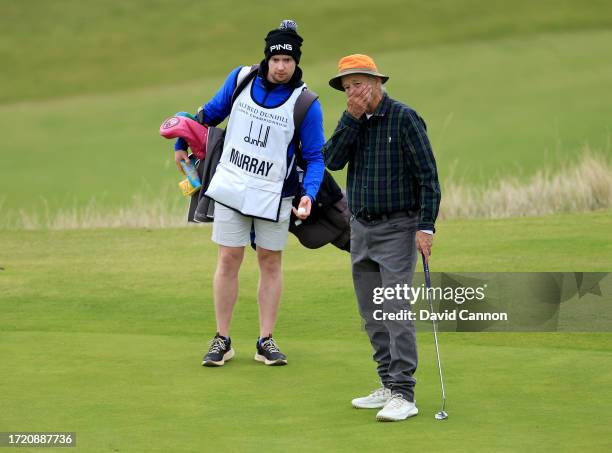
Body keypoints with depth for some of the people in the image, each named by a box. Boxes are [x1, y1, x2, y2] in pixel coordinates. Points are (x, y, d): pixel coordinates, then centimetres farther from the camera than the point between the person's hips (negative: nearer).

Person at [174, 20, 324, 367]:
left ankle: (266, 341, 13)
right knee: (229, 260, 1)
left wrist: (309, 195, -25)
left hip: (274, 194, -2)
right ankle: (222, 341, 8)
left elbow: (315, 156, -9)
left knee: (271, 263, 5)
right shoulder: (241, 79, -4)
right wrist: (182, 143, 17)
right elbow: (212, 113, 13)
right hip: (231, 185, 2)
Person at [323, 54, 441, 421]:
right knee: (372, 316, 9)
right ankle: (389, 387, 17)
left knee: (396, 312, -13)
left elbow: (428, 175, -12)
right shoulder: (353, 121, 10)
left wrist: (426, 226, -18)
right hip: (361, 227, 7)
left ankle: (403, 395, -14)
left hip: (397, 229, -7)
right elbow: (332, 160, -6)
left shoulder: (404, 118, -11)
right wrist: (352, 117, -13)